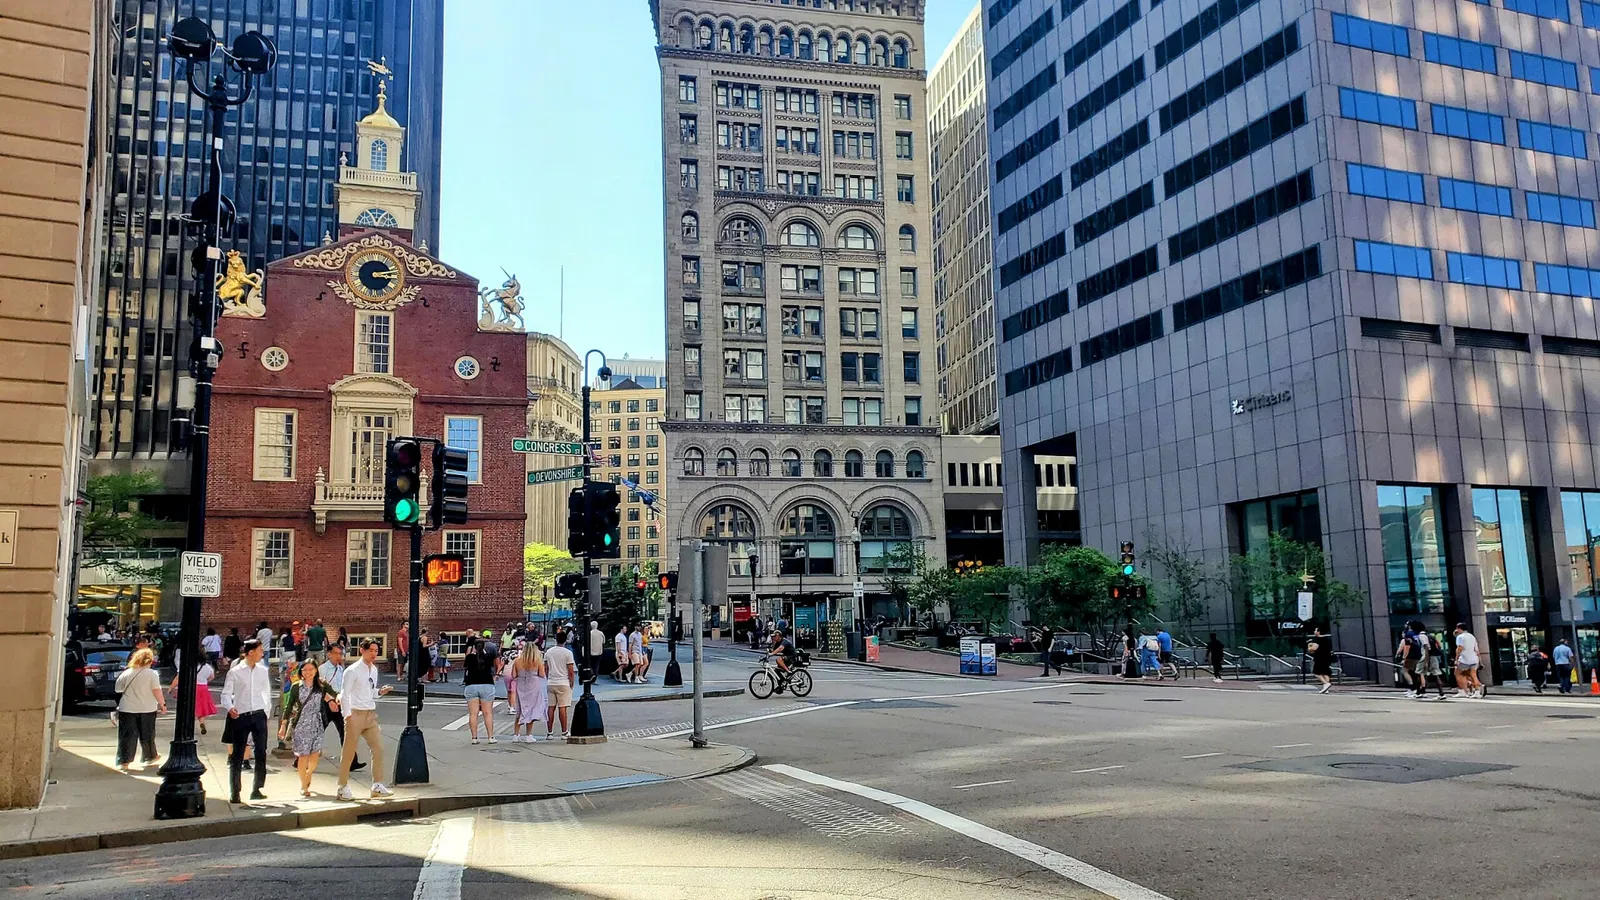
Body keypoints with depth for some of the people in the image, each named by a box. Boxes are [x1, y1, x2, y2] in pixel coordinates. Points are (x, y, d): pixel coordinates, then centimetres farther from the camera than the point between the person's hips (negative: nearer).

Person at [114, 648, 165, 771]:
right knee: (147, 735, 13)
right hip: (147, 709, -1)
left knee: (127, 735, 5)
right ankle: (149, 756, 27)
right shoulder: (152, 674, -9)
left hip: (127, 709, 1)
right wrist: (162, 704, -1)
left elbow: (118, 690, 4)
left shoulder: (126, 673, -1)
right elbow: (157, 691, -11)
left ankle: (123, 761, 1)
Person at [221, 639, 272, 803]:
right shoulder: (235, 672, -4)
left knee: (261, 754, 3)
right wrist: (229, 708, -23)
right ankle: (235, 792, 10)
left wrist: (266, 711, 11)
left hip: (259, 715, 3)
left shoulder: (262, 671, 7)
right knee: (237, 755, 1)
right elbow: (226, 694, -6)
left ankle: (257, 790, 13)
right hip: (240, 716, -3)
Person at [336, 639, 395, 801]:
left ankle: (377, 786, 11)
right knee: (349, 753, 2)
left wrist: (380, 692, -1)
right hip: (356, 714, -7)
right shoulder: (352, 671, -11)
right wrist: (348, 716, -18)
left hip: (371, 714, 7)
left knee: (378, 749, 4)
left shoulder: (374, 670, 11)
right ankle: (343, 788, 13)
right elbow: (344, 695, -12)